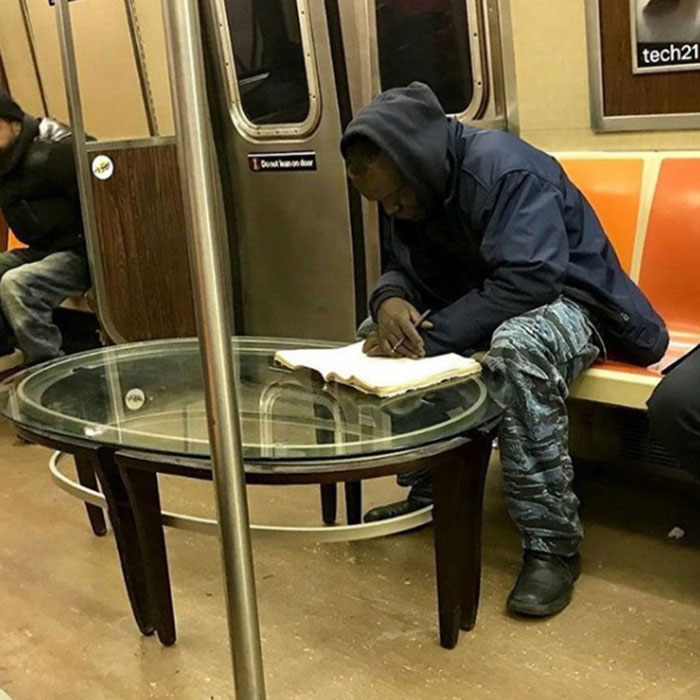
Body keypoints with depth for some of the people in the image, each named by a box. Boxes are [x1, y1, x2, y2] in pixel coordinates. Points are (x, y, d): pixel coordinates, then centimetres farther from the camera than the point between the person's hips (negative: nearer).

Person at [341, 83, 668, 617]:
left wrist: (430, 338, -37)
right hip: (483, 308, 9)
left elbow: (527, 281, -35)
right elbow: (403, 271, 3)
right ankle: (428, 493, 5)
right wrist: (391, 302, -22)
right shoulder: (409, 190, 0)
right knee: (377, 334, -1)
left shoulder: (503, 168, -26)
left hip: (568, 300, -8)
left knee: (517, 348, -41)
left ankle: (552, 542, -30)